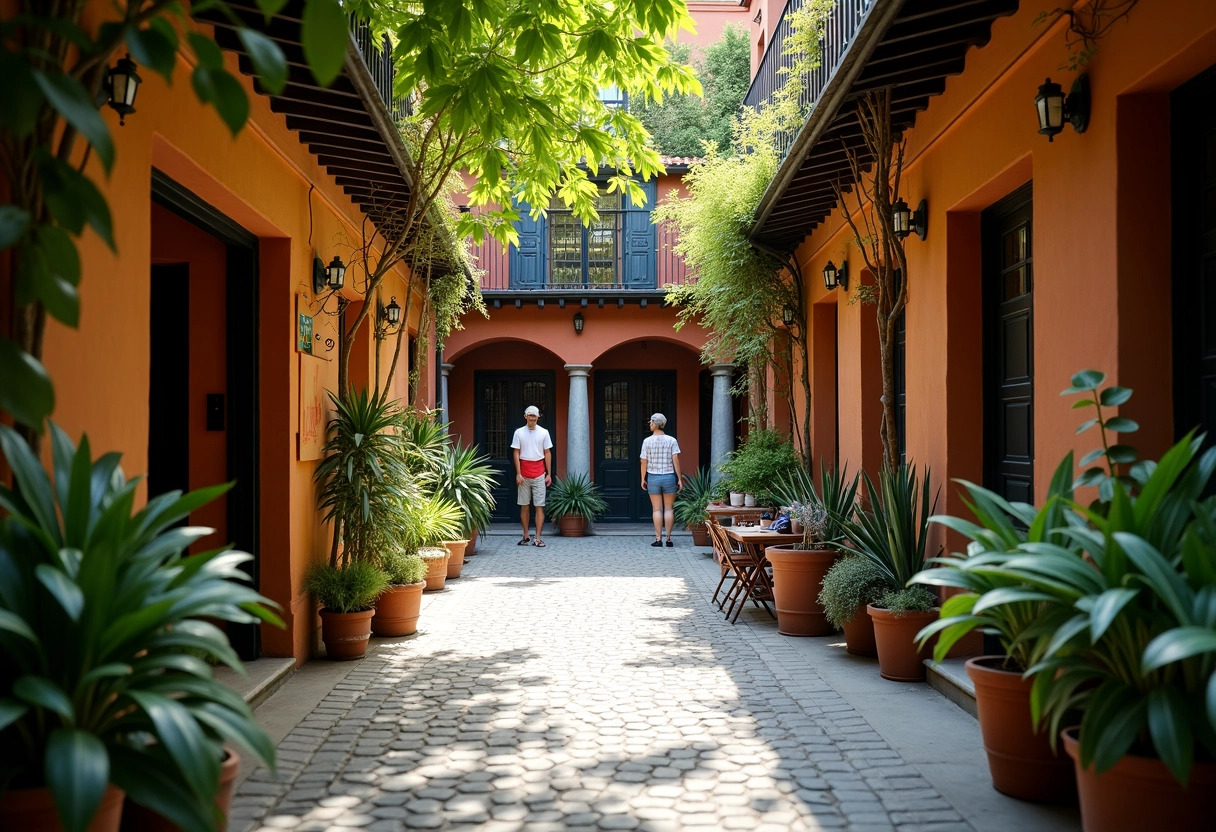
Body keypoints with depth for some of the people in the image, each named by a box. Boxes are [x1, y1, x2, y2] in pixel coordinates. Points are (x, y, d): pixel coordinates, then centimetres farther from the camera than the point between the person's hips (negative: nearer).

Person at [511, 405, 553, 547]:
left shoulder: (543, 433, 5)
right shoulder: (519, 433, 3)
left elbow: (548, 453, 7)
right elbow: (516, 453, 2)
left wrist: (549, 474, 3)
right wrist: (518, 474, -6)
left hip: (539, 474, 0)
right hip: (524, 474, 0)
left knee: (540, 506, -4)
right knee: (524, 506, 5)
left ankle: (538, 538, -3)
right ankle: (525, 536, 14)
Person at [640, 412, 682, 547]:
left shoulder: (647, 441, -4)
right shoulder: (671, 440, -3)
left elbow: (644, 462, -3)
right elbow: (676, 460, -9)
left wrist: (643, 479, 8)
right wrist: (679, 478, -4)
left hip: (653, 477, 0)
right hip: (669, 477, 0)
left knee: (657, 509, 4)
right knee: (669, 509, 7)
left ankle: (658, 539, 2)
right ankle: (668, 539, 5)